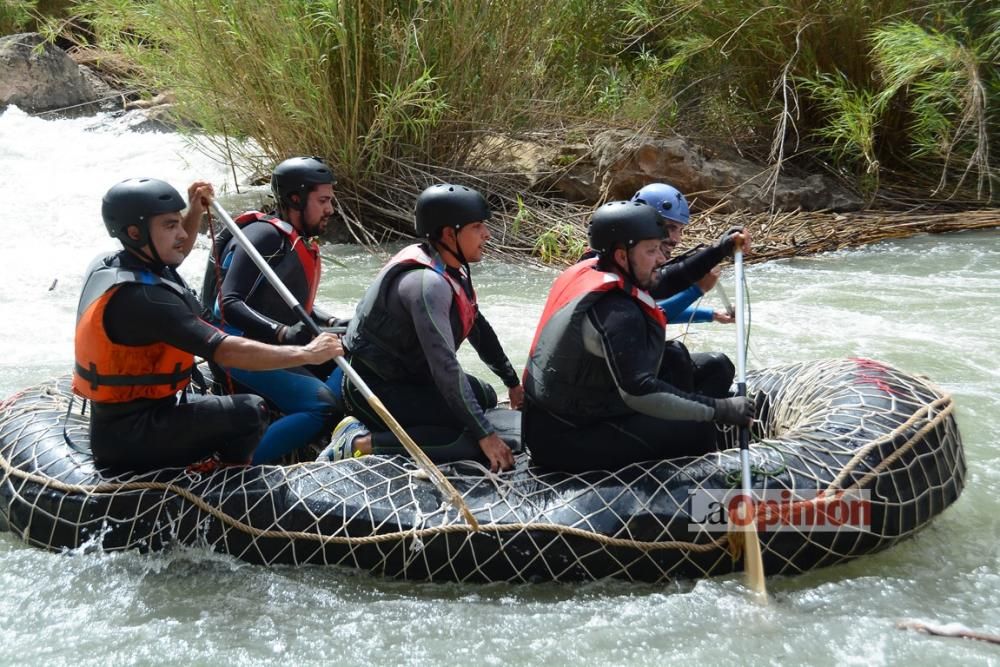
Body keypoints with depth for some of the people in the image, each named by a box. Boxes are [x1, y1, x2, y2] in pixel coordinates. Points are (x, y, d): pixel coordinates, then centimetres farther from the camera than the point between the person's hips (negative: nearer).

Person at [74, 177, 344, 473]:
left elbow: (174, 253, 24)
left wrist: (196, 212, 7)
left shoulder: (107, 265, 2)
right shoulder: (141, 297, -27)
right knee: (249, 412, -20)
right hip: (130, 436, -10)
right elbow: (227, 351, -32)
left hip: (118, 417, 10)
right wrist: (307, 354, -24)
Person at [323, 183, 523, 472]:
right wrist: (485, 434, -28)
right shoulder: (427, 283, -27)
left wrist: (513, 382, 24)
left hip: (408, 374, 10)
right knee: (473, 444, -20)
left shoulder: (454, 270, 3)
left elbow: (479, 329, 17)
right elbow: (445, 367, -30)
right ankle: (361, 442, -16)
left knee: (485, 396, 18)